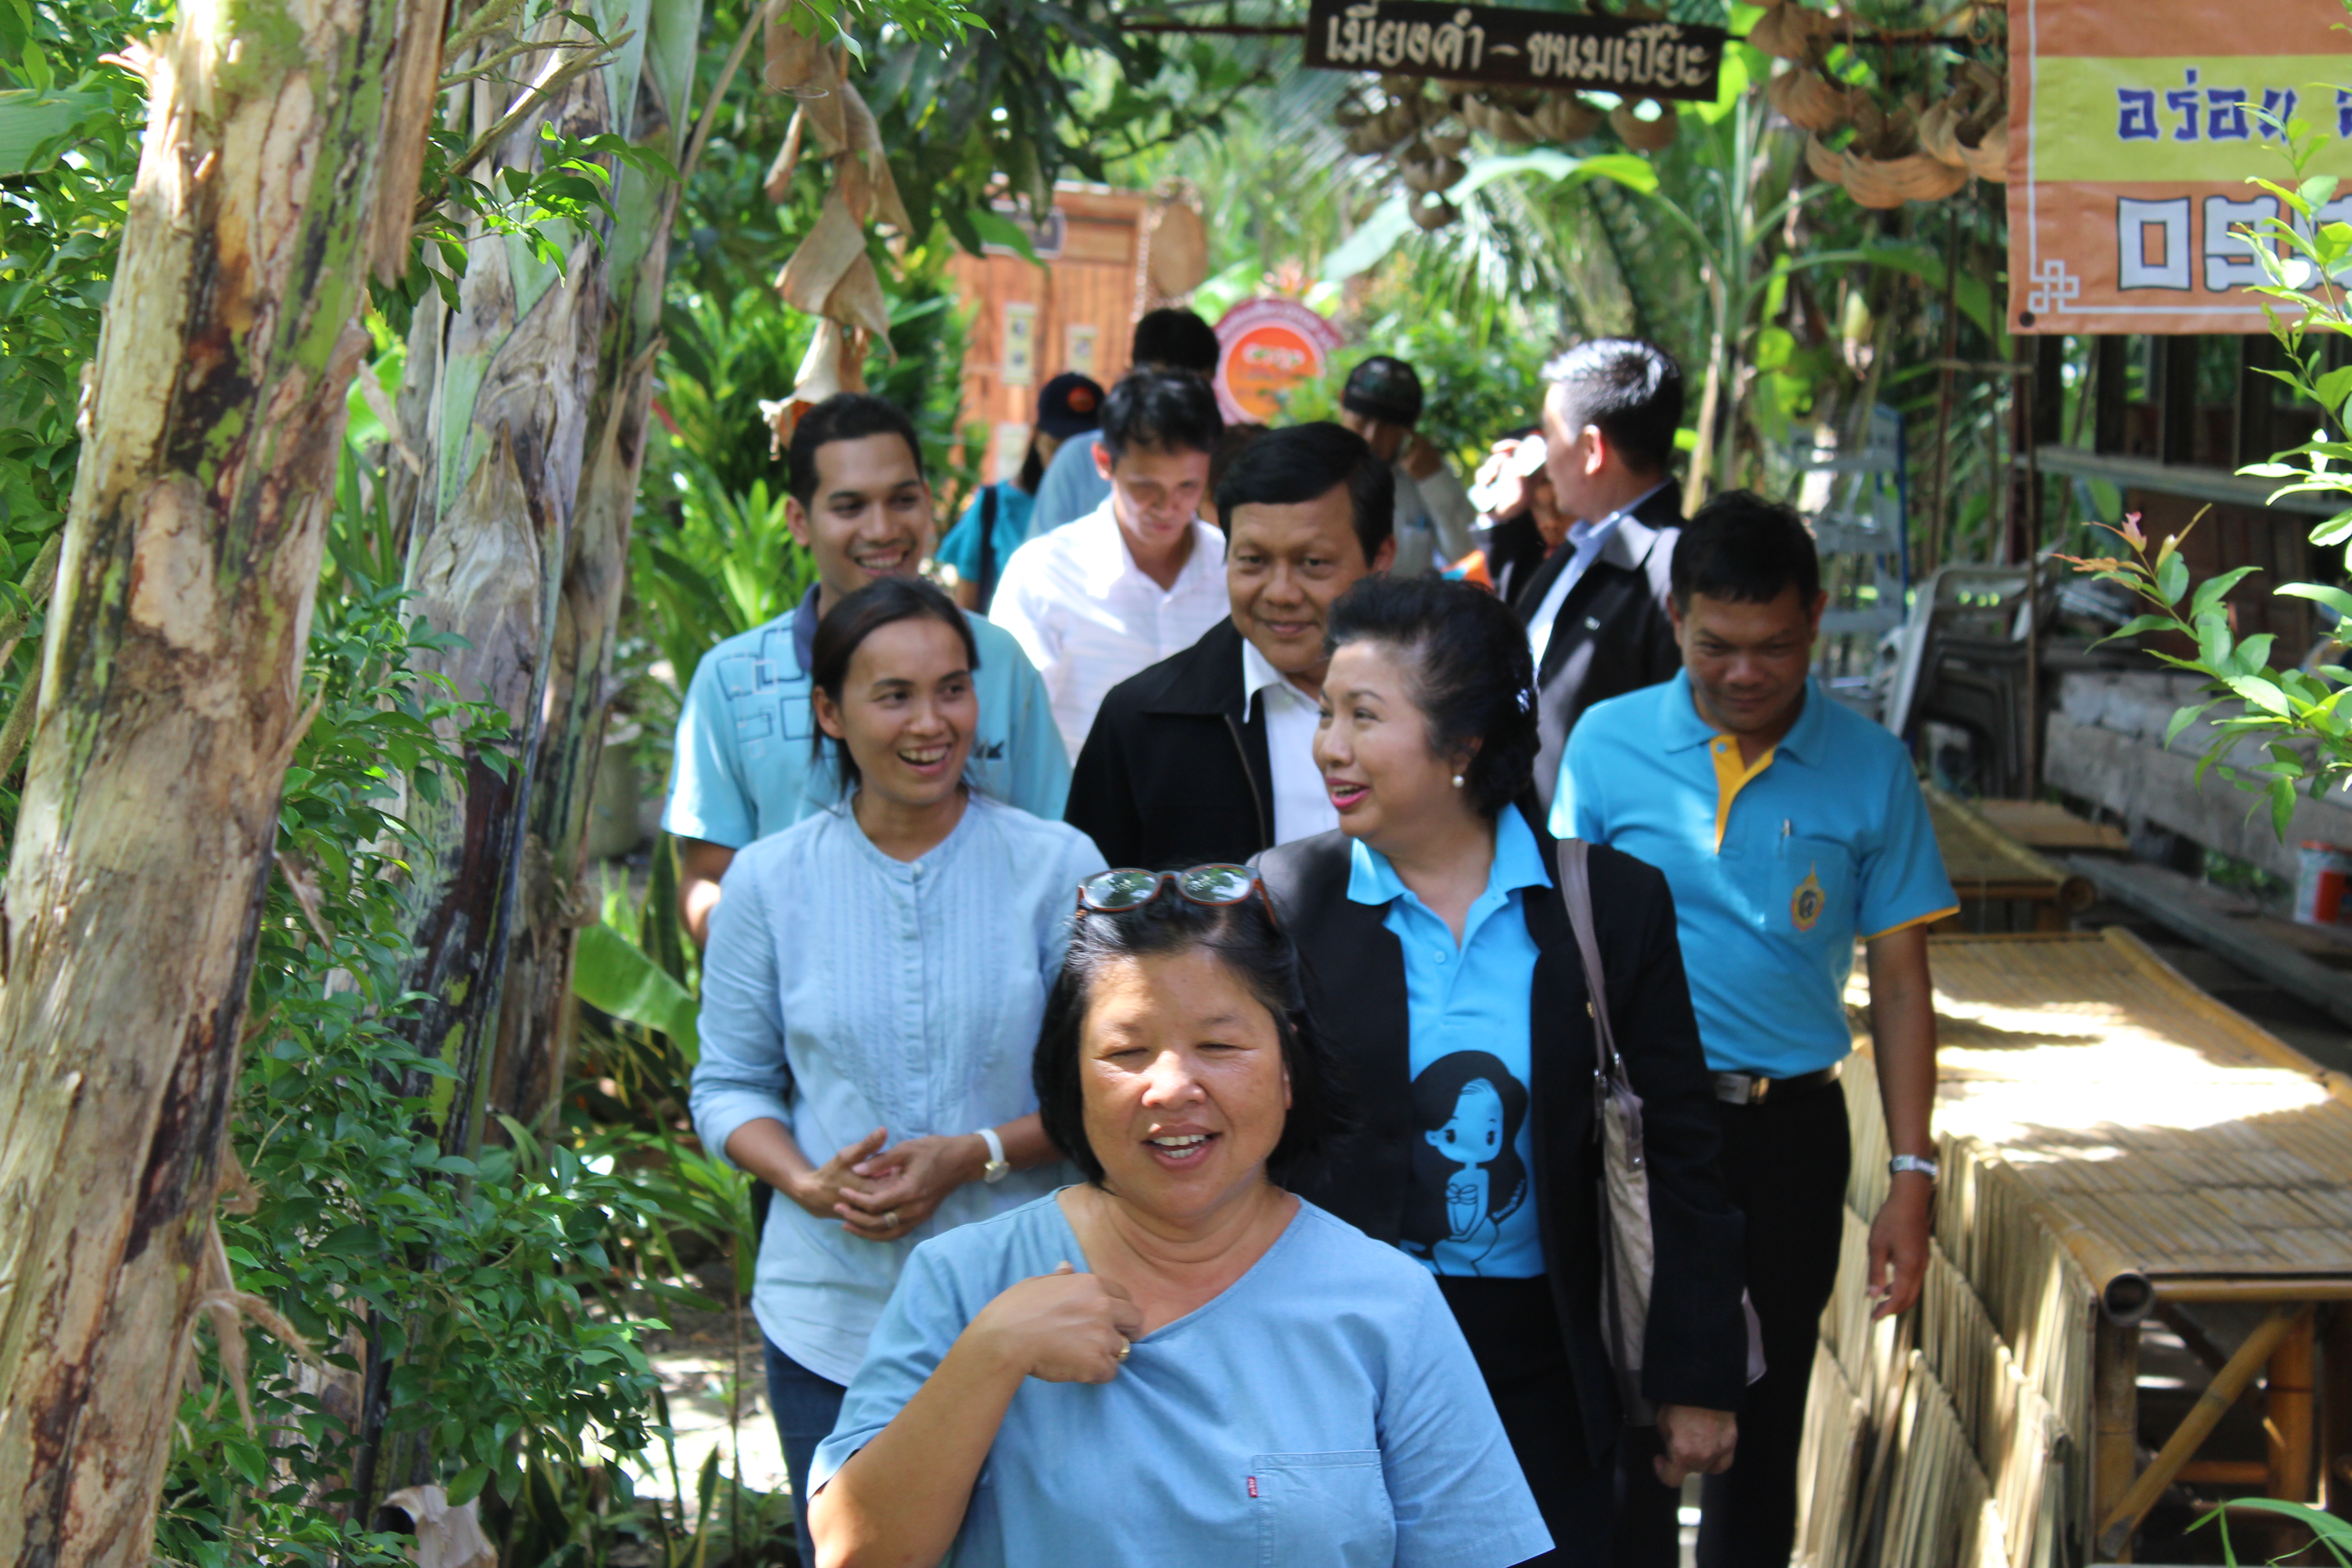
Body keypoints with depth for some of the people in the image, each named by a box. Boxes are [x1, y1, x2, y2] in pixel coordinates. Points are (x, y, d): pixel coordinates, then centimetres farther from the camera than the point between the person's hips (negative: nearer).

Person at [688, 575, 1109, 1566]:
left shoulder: (1056, 868, -3)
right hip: (830, 1324, 1)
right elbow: (728, 1087, 8)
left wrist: (976, 1156, -16)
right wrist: (808, 1182, -12)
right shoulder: (771, 881, 2)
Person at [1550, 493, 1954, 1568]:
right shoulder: (1607, 743, -3)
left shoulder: (1870, 769, -2)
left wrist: (1912, 1176, -3)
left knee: (1760, 1432, 12)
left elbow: (1899, 983, 2)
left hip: (1790, 1128, 1)